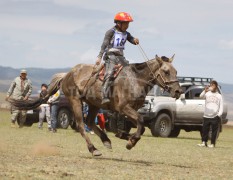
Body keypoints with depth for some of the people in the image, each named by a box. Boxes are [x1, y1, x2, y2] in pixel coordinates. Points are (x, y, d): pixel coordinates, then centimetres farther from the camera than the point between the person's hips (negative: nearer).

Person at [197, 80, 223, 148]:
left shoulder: (219, 96, 11)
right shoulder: (207, 94, 10)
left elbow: (221, 106, 7)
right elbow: (201, 96, -10)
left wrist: (219, 115, -8)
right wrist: (205, 91, -28)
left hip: (215, 117, -1)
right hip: (206, 116, 1)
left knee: (214, 131, -3)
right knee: (204, 130, -1)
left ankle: (213, 143, 2)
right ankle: (204, 142, 6)